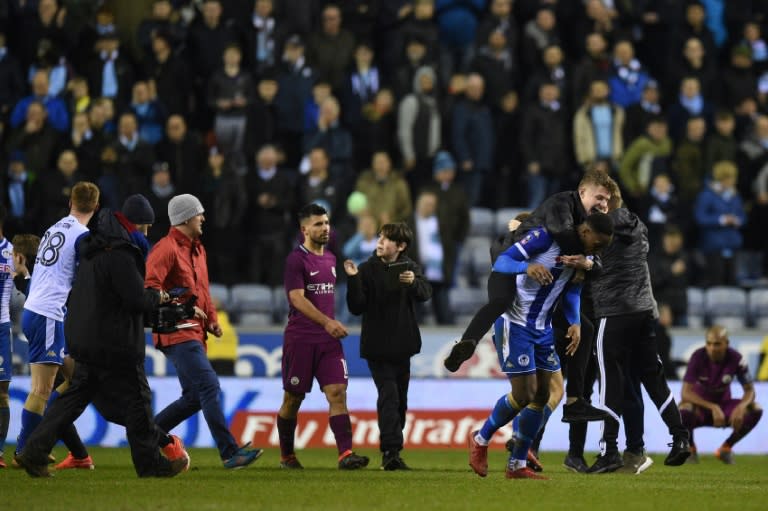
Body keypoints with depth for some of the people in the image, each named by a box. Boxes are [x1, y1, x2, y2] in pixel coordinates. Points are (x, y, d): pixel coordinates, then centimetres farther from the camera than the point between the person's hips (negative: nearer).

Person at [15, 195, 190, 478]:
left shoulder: (94, 250, 13)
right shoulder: (120, 255, -18)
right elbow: (137, 300, -20)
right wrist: (157, 296, 0)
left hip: (85, 342, 9)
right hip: (115, 346, -9)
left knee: (75, 396, 12)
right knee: (136, 399, 2)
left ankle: (35, 451, 3)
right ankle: (150, 463, 9)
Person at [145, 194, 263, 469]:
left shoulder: (197, 249, 20)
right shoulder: (166, 249, -11)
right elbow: (150, 287, -21)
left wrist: (211, 319, 13)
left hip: (194, 333, 10)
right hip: (177, 333, -10)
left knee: (193, 398, 11)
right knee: (209, 387, -16)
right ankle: (230, 453, -20)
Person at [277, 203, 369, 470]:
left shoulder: (330, 259, 14)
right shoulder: (296, 259, -8)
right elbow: (297, 298, -19)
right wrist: (327, 322, -28)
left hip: (328, 339, 5)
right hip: (299, 339, -5)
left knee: (337, 393, -9)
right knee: (293, 398, 5)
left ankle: (345, 454, -19)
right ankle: (286, 455, 20)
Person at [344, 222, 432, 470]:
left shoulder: (410, 268, 3)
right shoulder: (367, 270, -4)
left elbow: (425, 293, -13)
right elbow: (357, 308, -9)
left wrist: (413, 282, -34)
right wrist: (353, 281, -22)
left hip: (401, 344, 4)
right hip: (377, 345, -4)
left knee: (400, 399, 11)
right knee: (388, 394, -16)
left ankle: (392, 451, 23)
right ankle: (391, 450, -22)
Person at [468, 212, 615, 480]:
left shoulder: (583, 255, 3)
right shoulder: (546, 237, -20)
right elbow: (501, 262, -22)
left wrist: (575, 323, -4)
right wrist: (528, 267, -43)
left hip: (542, 328, 8)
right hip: (514, 324, -8)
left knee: (541, 397, 6)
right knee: (523, 395, -10)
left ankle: (517, 465, 15)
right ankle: (480, 440, 13)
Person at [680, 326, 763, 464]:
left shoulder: (736, 359, -15)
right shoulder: (698, 357, -21)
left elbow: (749, 390, -10)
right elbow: (686, 392, -26)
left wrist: (741, 407, -34)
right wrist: (713, 407, -38)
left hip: (723, 403, 3)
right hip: (699, 404, -3)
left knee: (755, 410, -23)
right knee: (684, 410, -38)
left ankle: (726, 447, 0)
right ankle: (689, 447, -5)